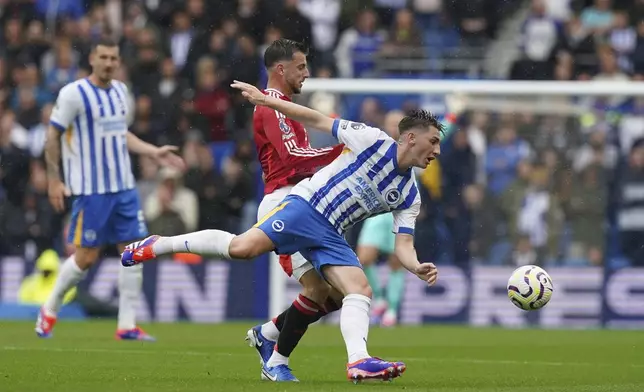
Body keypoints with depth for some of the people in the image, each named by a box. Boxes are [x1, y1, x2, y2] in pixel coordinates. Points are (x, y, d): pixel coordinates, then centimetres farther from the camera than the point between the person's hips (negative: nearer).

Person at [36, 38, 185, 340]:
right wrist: (54, 181, -10)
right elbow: (53, 136, -7)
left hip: (124, 187, 6)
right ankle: (50, 310, 18)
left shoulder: (121, 91, 10)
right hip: (91, 190, -6)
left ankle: (127, 324, 4)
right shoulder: (74, 93, -10)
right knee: (86, 257, -4)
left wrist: (155, 153, 13)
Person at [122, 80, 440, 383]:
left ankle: (358, 361, -26)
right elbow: (318, 121, -1)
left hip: (329, 235, 6)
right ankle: (156, 246, -11)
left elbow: (403, 245, 8)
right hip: (305, 206, -6)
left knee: (361, 291, -14)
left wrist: (417, 267, -15)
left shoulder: (409, 197, 12)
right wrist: (266, 100, -6)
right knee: (242, 247, -24)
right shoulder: (374, 141, -4)